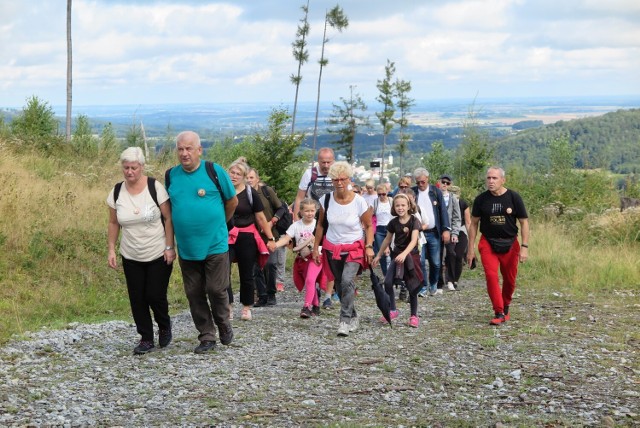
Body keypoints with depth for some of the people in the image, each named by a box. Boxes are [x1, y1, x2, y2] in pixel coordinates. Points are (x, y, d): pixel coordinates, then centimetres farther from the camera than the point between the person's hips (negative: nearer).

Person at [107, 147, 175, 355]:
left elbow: (168, 219, -9)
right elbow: (113, 223, 7)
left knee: (155, 296, -2)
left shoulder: (155, 187, -12)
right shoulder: (117, 192, -1)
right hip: (131, 257, 3)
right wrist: (111, 249, 2)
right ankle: (146, 339, 17)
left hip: (158, 255, -3)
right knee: (137, 299, 4)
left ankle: (165, 326, 28)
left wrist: (169, 247, -12)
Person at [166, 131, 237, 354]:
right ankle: (207, 337, 18)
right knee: (194, 294, 7)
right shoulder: (171, 175, 3)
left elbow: (232, 201, 5)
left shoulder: (214, 171, -7)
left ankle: (223, 324, 25)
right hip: (186, 249, 3)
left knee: (216, 289, -1)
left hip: (215, 245, -3)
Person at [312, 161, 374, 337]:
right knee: (340, 285, 10)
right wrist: (316, 247, 5)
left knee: (347, 280, -24)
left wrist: (369, 246, -13)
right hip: (332, 249, 3)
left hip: (354, 248, -3)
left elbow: (369, 225, -2)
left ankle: (345, 321, -19)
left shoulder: (359, 202, -13)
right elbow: (321, 225, 6)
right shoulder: (326, 200, -7)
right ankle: (353, 317, 29)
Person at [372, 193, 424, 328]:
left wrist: (404, 254, -36)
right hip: (397, 255, 3)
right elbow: (387, 240, 15)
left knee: (412, 287, 1)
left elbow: (414, 240, -21)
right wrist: (378, 255, 18)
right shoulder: (393, 222, 2)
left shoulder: (414, 221, -10)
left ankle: (414, 315, 14)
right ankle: (393, 310, 2)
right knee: (387, 282, -13)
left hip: (411, 256, -3)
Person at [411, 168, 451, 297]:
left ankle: (433, 286, 21)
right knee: (420, 261, -5)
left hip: (434, 233, 1)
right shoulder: (412, 193, 1)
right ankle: (423, 288, 2)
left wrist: (446, 229, -5)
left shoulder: (436, 191, 3)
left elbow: (443, 211, 2)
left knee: (435, 263, 5)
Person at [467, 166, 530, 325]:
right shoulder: (481, 199, -2)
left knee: (510, 280, 9)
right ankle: (499, 313, -12)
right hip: (488, 243, 0)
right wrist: (471, 248, 3)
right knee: (491, 276, -16)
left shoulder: (513, 197, -5)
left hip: (510, 244, 0)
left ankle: (506, 307, 33)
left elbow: (524, 222, -1)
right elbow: (474, 224, 6)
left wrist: (524, 247, -8)